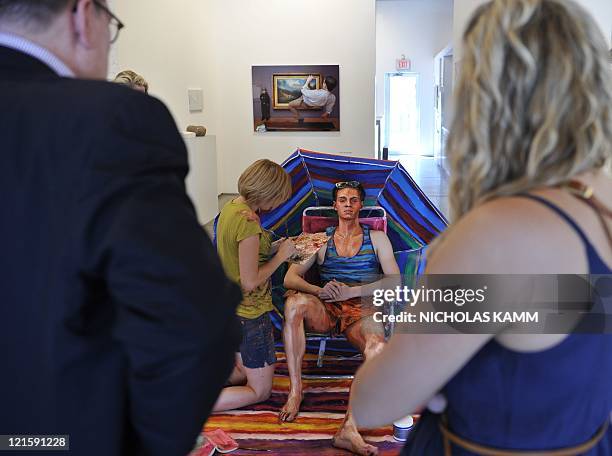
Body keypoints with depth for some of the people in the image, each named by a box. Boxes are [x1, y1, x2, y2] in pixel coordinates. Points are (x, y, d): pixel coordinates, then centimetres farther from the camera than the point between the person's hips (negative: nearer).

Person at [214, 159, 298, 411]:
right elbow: (250, 282, -24)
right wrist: (280, 256, -12)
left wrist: (271, 249, 5)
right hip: (250, 312, -9)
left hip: (230, 307, 9)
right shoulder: (248, 220, -26)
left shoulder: (230, 207, 2)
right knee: (259, 391, 8)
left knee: (243, 371, 28)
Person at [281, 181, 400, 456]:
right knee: (294, 301, -33)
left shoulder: (377, 238, 15)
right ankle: (295, 390, -25)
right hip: (325, 310, 1)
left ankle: (349, 428, -42)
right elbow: (290, 278, 6)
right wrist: (319, 290, -16)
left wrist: (349, 291, -11)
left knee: (377, 348, -36)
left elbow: (395, 281, 2)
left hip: (362, 311, -1)